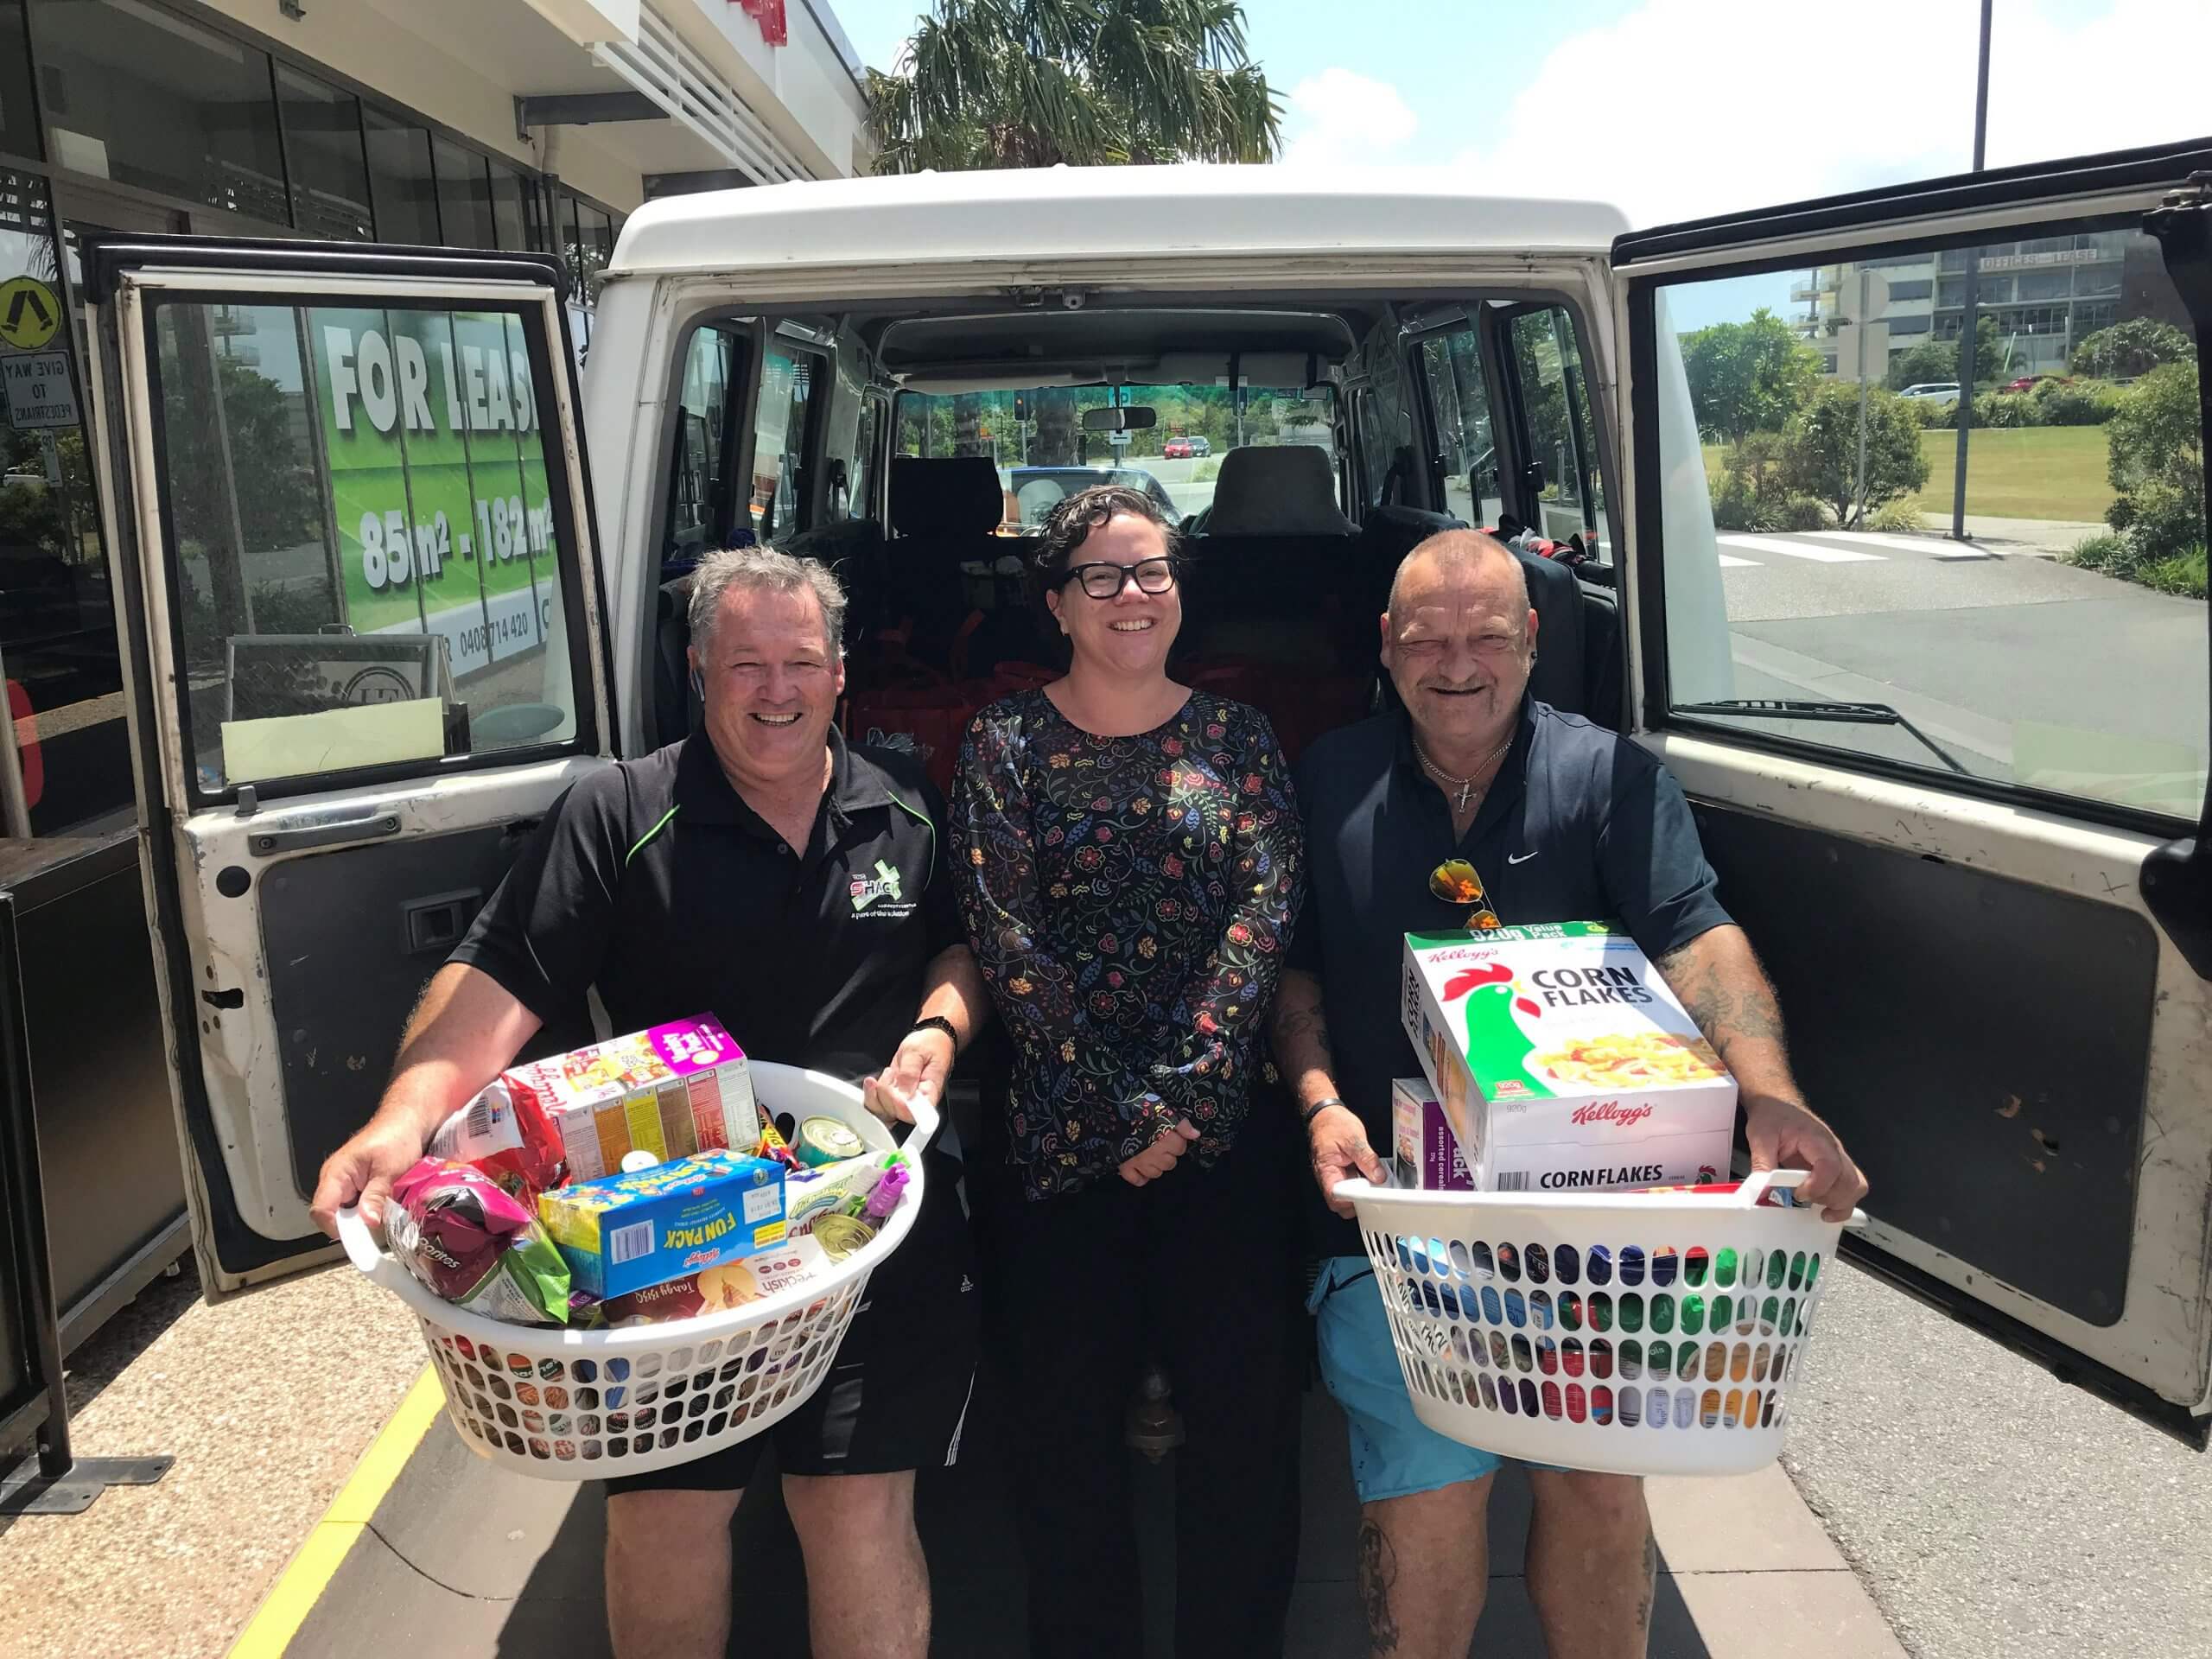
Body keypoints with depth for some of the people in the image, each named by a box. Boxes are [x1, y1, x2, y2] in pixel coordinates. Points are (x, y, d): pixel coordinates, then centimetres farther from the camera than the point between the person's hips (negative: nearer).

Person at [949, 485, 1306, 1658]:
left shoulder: (1235, 737, 9)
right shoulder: (1006, 743, 5)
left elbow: (1264, 912, -2)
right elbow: (1005, 941, -4)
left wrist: (1182, 1094, -13)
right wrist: (1122, 1113, -10)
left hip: (1224, 1117, 1)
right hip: (1060, 1126, -1)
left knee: (1247, 1401, -3)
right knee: (1067, 1411, 2)